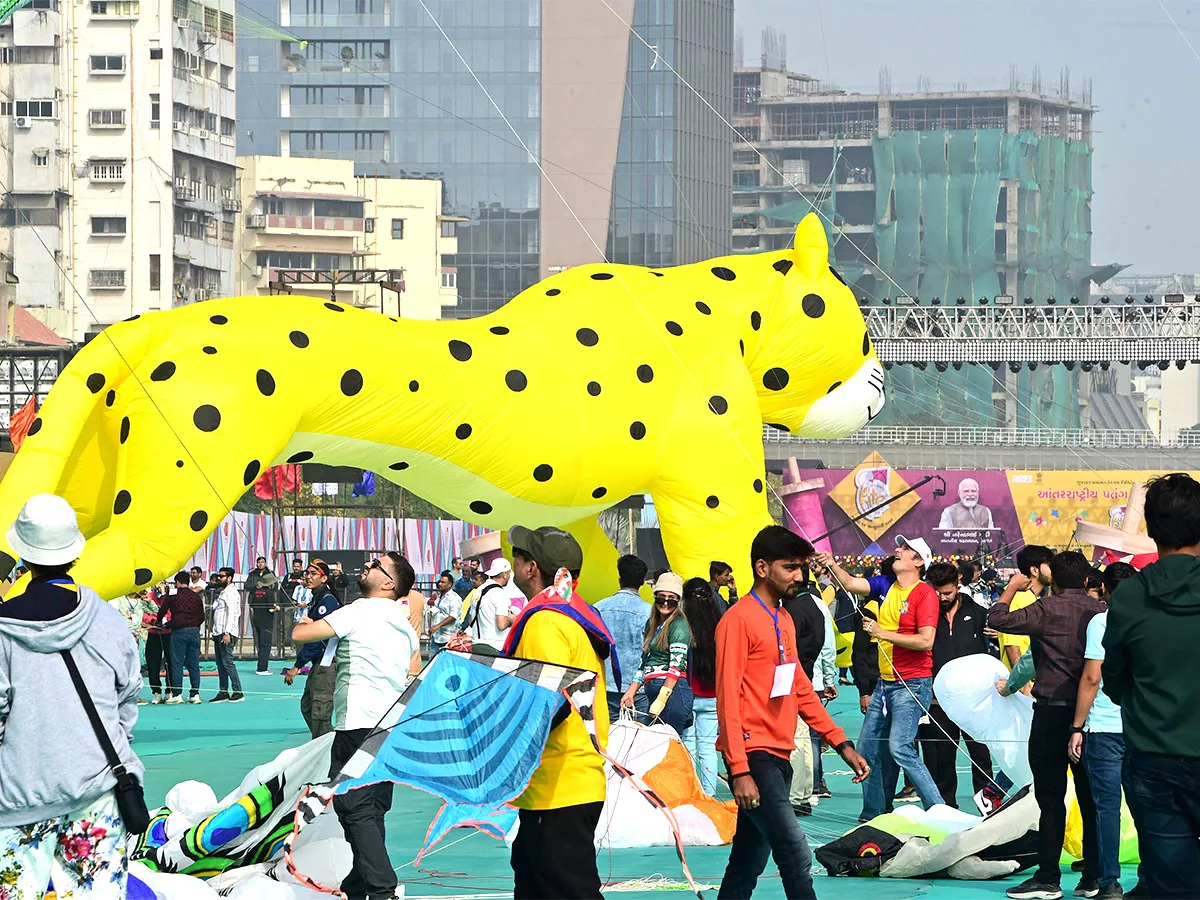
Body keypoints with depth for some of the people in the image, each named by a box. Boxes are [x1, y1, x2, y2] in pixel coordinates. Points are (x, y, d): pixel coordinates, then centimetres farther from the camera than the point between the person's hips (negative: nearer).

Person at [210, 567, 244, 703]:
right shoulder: (223, 592, 21)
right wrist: (216, 633, 17)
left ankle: (238, 692, -9)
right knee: (220, 664, 9)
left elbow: (231, 613, -17)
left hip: (227, 634, -10)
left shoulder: (231, 593, -9)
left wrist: (227, 633, -23)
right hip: (218, 633, 10)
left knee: (228, 662, -11)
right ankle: (223, 693, 11)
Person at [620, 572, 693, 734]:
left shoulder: (679, 625, -4)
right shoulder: (651, 624, 20)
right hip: (652, 690, 8)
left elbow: (677, 666, -12)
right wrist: (631, 691, 14)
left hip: (672, 690, -8)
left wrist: (660, 701, -18)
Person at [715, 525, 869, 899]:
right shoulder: (739, 620, -10)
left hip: (778, 758, 9)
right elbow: (728, 699, -14)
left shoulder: (784, 620, 17)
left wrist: (842, 744, 15)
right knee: (796, 856, -15)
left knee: (748, 864, 11)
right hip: (754, 758, -9)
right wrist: (739, 771, -19)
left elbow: (801, 690, 22)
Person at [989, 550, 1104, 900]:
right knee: (1090, 797, 9)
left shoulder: (1048, 609, -11)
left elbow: (998, 619, -7)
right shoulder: (1101, 611, 1)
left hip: (1052, 711, -4)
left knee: (1051, 797, -1)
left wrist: (1012, 587, 8)